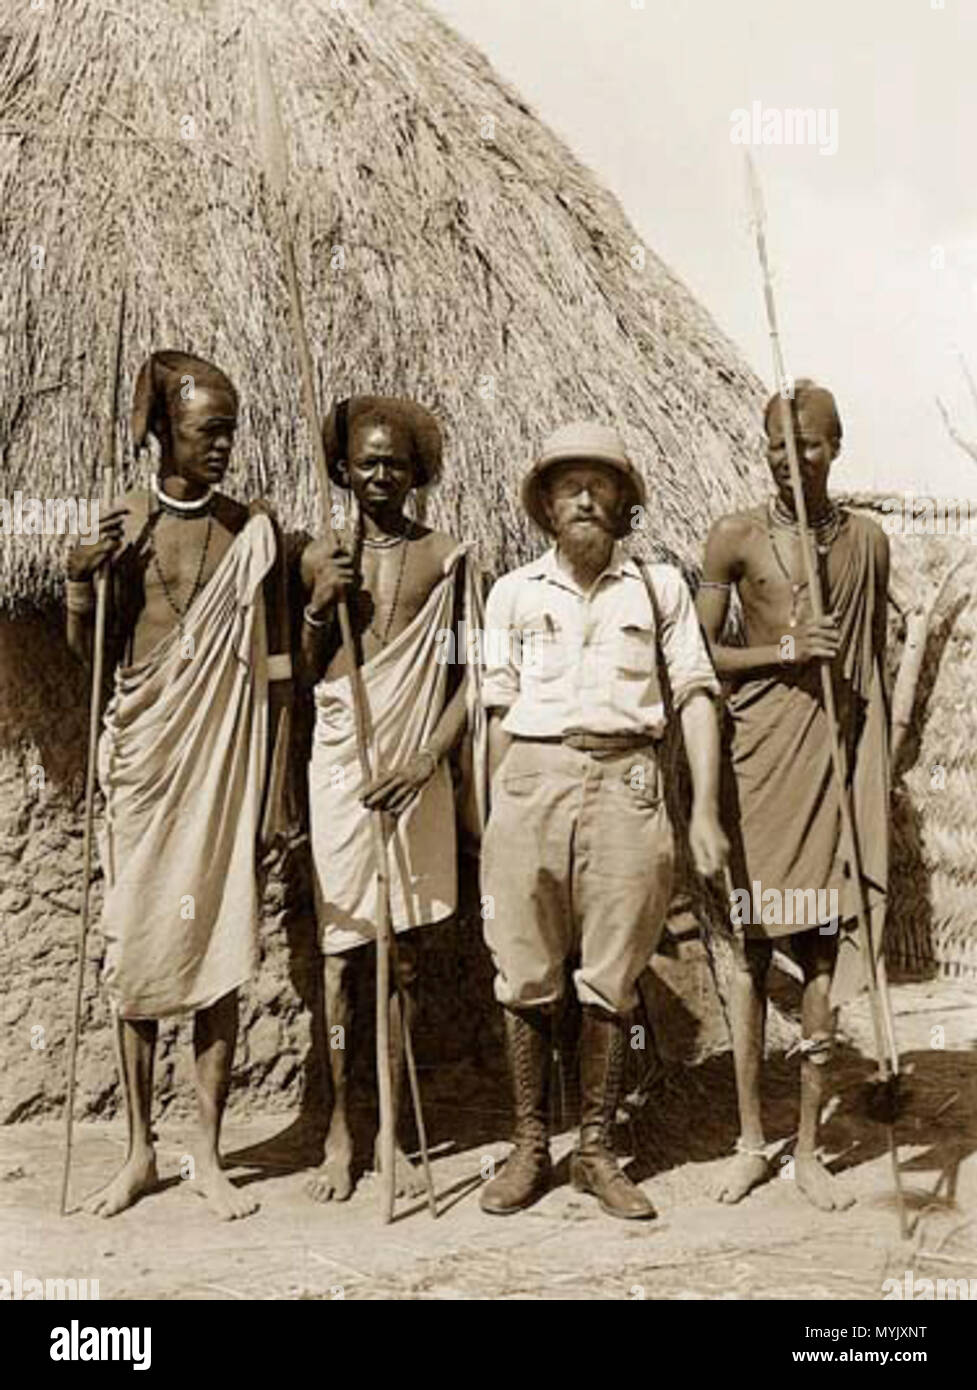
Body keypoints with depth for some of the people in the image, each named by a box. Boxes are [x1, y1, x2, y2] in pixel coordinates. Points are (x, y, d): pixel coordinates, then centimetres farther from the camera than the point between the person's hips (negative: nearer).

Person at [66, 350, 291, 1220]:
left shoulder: (252, 530, 3)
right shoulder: (122, 525, 2)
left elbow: (276, 664, 5)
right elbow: (89, 652, 6)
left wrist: (276, 779, 2)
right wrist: (78, 583, -13)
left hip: (225, 756, 0)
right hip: (144, 754, 0)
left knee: (221, 952, 2)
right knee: (134, 952, 4)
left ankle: (211, 1157, 15)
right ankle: (139, 1151, 20)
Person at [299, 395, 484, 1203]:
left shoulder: (447, 558, 2)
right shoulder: (320, 560, 5)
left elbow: (471, 676, 1)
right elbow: (299, 679, 9)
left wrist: (427, 760, -10)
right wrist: (320, 609, -8)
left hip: (416, 775, 0)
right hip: (341, 770, 0)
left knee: (406, 955, 6)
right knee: (342, 952, 3)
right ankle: (341, 1129, 15)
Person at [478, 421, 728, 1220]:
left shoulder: (660, 587, 10)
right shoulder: (513, 593, 11)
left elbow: (695, 695, 6)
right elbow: (500, 710, 12)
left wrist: (705, 810, -2)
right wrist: (494, 816, 8)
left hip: (627, 786, 0)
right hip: (533, 780, 1)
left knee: (612, 982, 3)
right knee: (527, 981, 3)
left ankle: (598, 1152, 17)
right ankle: (530, 1148, 17)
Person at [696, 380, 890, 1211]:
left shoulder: (868, 542, 10)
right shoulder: (737, 538, 1)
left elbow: (876, 666, 16)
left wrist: (881, 769, 14)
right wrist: (783, 649, -14)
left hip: (839, 754, 2)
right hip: (759, 751, -2)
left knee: (826, 947, 3)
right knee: (749, 943, 2)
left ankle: (810, 1148, 15)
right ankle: (751, 1141, 16)